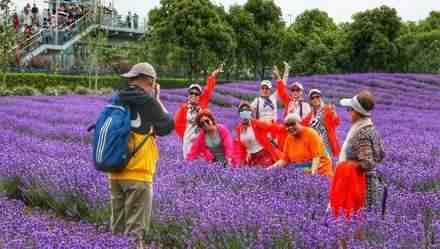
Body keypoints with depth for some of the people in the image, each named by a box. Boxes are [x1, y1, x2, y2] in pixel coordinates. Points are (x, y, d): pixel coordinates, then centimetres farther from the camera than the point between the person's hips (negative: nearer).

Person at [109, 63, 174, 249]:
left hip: (115, 173, 6)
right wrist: (158, 100, 10)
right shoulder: (147, 101, -9)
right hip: (138, 174, -6)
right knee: (135, 230, 0)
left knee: (118, 229, 15)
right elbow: (167, 127, 0)